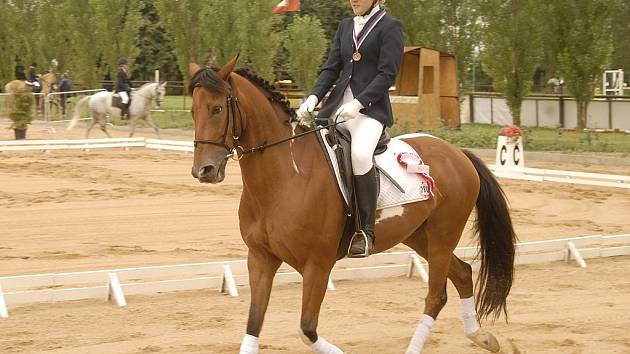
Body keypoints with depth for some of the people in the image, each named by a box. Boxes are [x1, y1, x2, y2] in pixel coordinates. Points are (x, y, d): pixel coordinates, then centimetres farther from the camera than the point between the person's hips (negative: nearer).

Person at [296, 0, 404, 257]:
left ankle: (366, 230, -27)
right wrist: (313, 97, -4)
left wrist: (358, 103, -20)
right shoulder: (345, 26, 18)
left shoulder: (390, 27, 0)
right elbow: (331, 68, 13)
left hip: (370, 107, -7)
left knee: (360, 154, -33)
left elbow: (387, 74, -9)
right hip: (337, 104, 7)